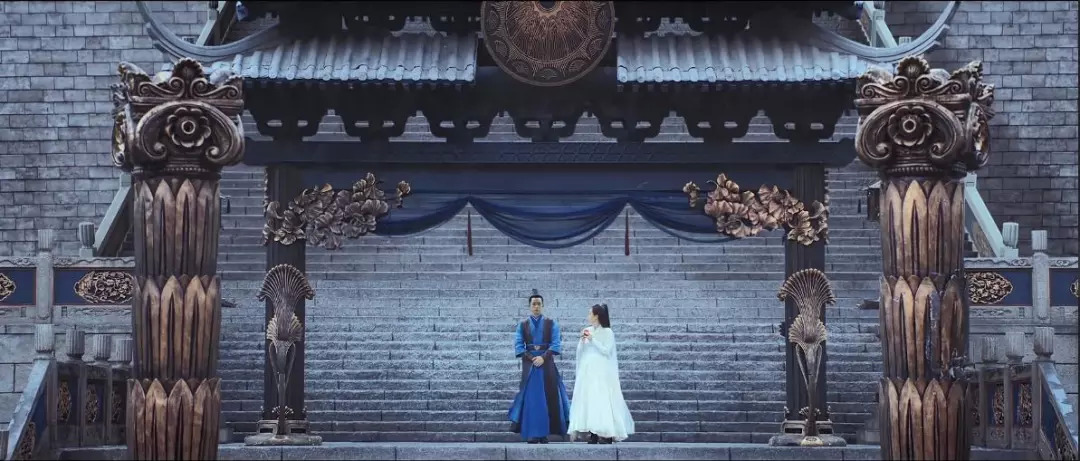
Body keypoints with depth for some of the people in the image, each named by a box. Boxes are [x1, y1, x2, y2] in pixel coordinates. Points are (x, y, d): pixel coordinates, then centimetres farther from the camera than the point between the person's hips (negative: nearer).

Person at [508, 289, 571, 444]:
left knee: (548, 397, -2)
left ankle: (544, 433, 2)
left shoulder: (551, 324, 6)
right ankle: (532, 433, -3)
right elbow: (518, 345, 3)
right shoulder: (523, 325, 9)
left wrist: (543, 357, -14)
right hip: (529, 365, 0)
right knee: (530, 397, -4)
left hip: (547, 364, 0)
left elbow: (556, 344, -2)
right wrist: (531, 358, -10)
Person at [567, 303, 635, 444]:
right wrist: (582, 340, -4)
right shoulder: (588, 330, 12)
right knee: (588, 401, -1)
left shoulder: (607, 332, -2)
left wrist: (592, 340, -12)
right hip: (587, 371, 5)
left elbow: (606, 351, -11)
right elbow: (580, 351, 13)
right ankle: (592, 436, 1)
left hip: (601, 373, -5)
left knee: (602, 402, -11)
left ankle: (606, 437, -11)